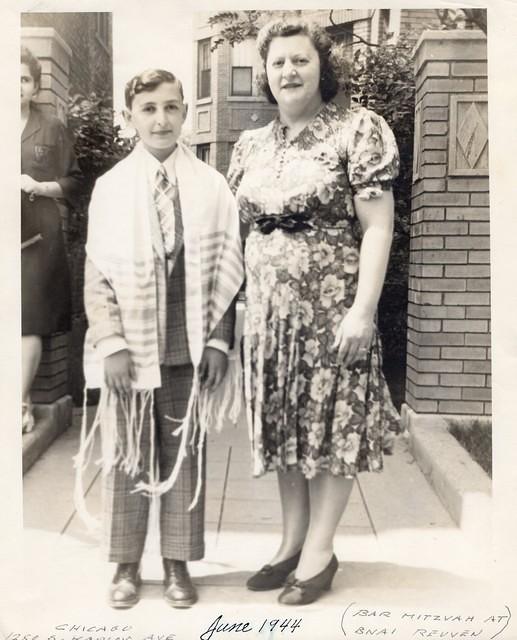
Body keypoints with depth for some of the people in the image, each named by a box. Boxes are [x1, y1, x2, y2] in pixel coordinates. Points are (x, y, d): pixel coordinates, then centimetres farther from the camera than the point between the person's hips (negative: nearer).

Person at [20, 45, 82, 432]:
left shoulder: (52, 129, 6)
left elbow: (74, 182, 8)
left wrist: (41, 187, -9)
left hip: (37, 235, -2)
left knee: (30, 321, -4)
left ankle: (22, 402, 6)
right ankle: (24, 400, 14)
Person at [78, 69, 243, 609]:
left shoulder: (210, 185, 1)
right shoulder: (111, 186, 2)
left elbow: (225, 271, 1)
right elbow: (97, 275, -1)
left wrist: (218, 341, -4)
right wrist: (112, 344, -8)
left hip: (190, 347, 0)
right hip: (129, 347, 0)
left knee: (185, 454, 9)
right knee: (127, 457, 9)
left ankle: (178, 563, 26)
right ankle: (126, 565, 26)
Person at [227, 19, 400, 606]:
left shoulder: (357, 130, -5)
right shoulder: (250, 144, 12)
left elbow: (377, 226, -11)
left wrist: (363, 310, -18)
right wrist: (240, 300, 9)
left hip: (333, 308, -5)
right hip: (269, 308, 6)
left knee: (333, 424, 4)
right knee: (284, 424, 11)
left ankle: (320, 550, 18)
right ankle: (292, 541, 26)